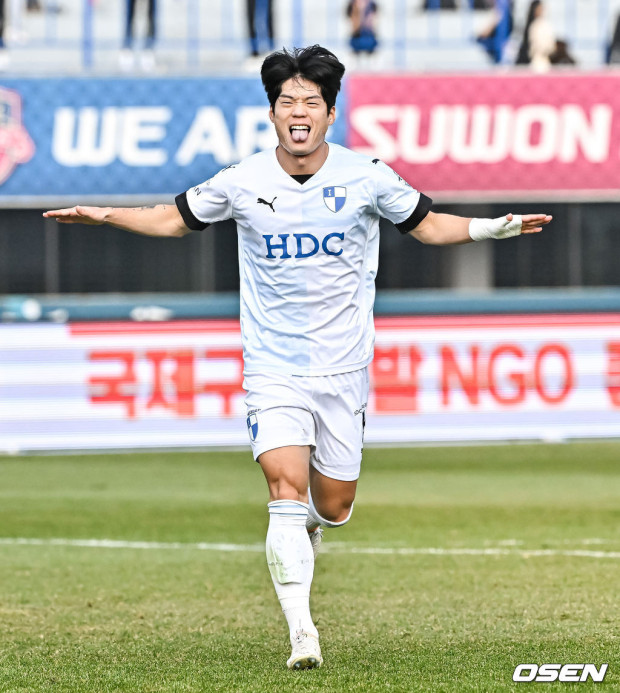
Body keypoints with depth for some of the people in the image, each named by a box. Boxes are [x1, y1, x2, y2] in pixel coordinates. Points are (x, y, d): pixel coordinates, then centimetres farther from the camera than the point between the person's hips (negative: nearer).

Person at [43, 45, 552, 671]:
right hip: (272, 369, -1)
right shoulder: (242, 183, -3)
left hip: (343, 369, 1)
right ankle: (300, 631, -17)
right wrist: (107, 215, 0)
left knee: (333, 509, 6)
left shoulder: (366, 178, -4)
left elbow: (428, 225, 11)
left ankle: (302, 527, 44)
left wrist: (493, 227, -4)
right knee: (287, 489, -19)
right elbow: (176, 219, 13)